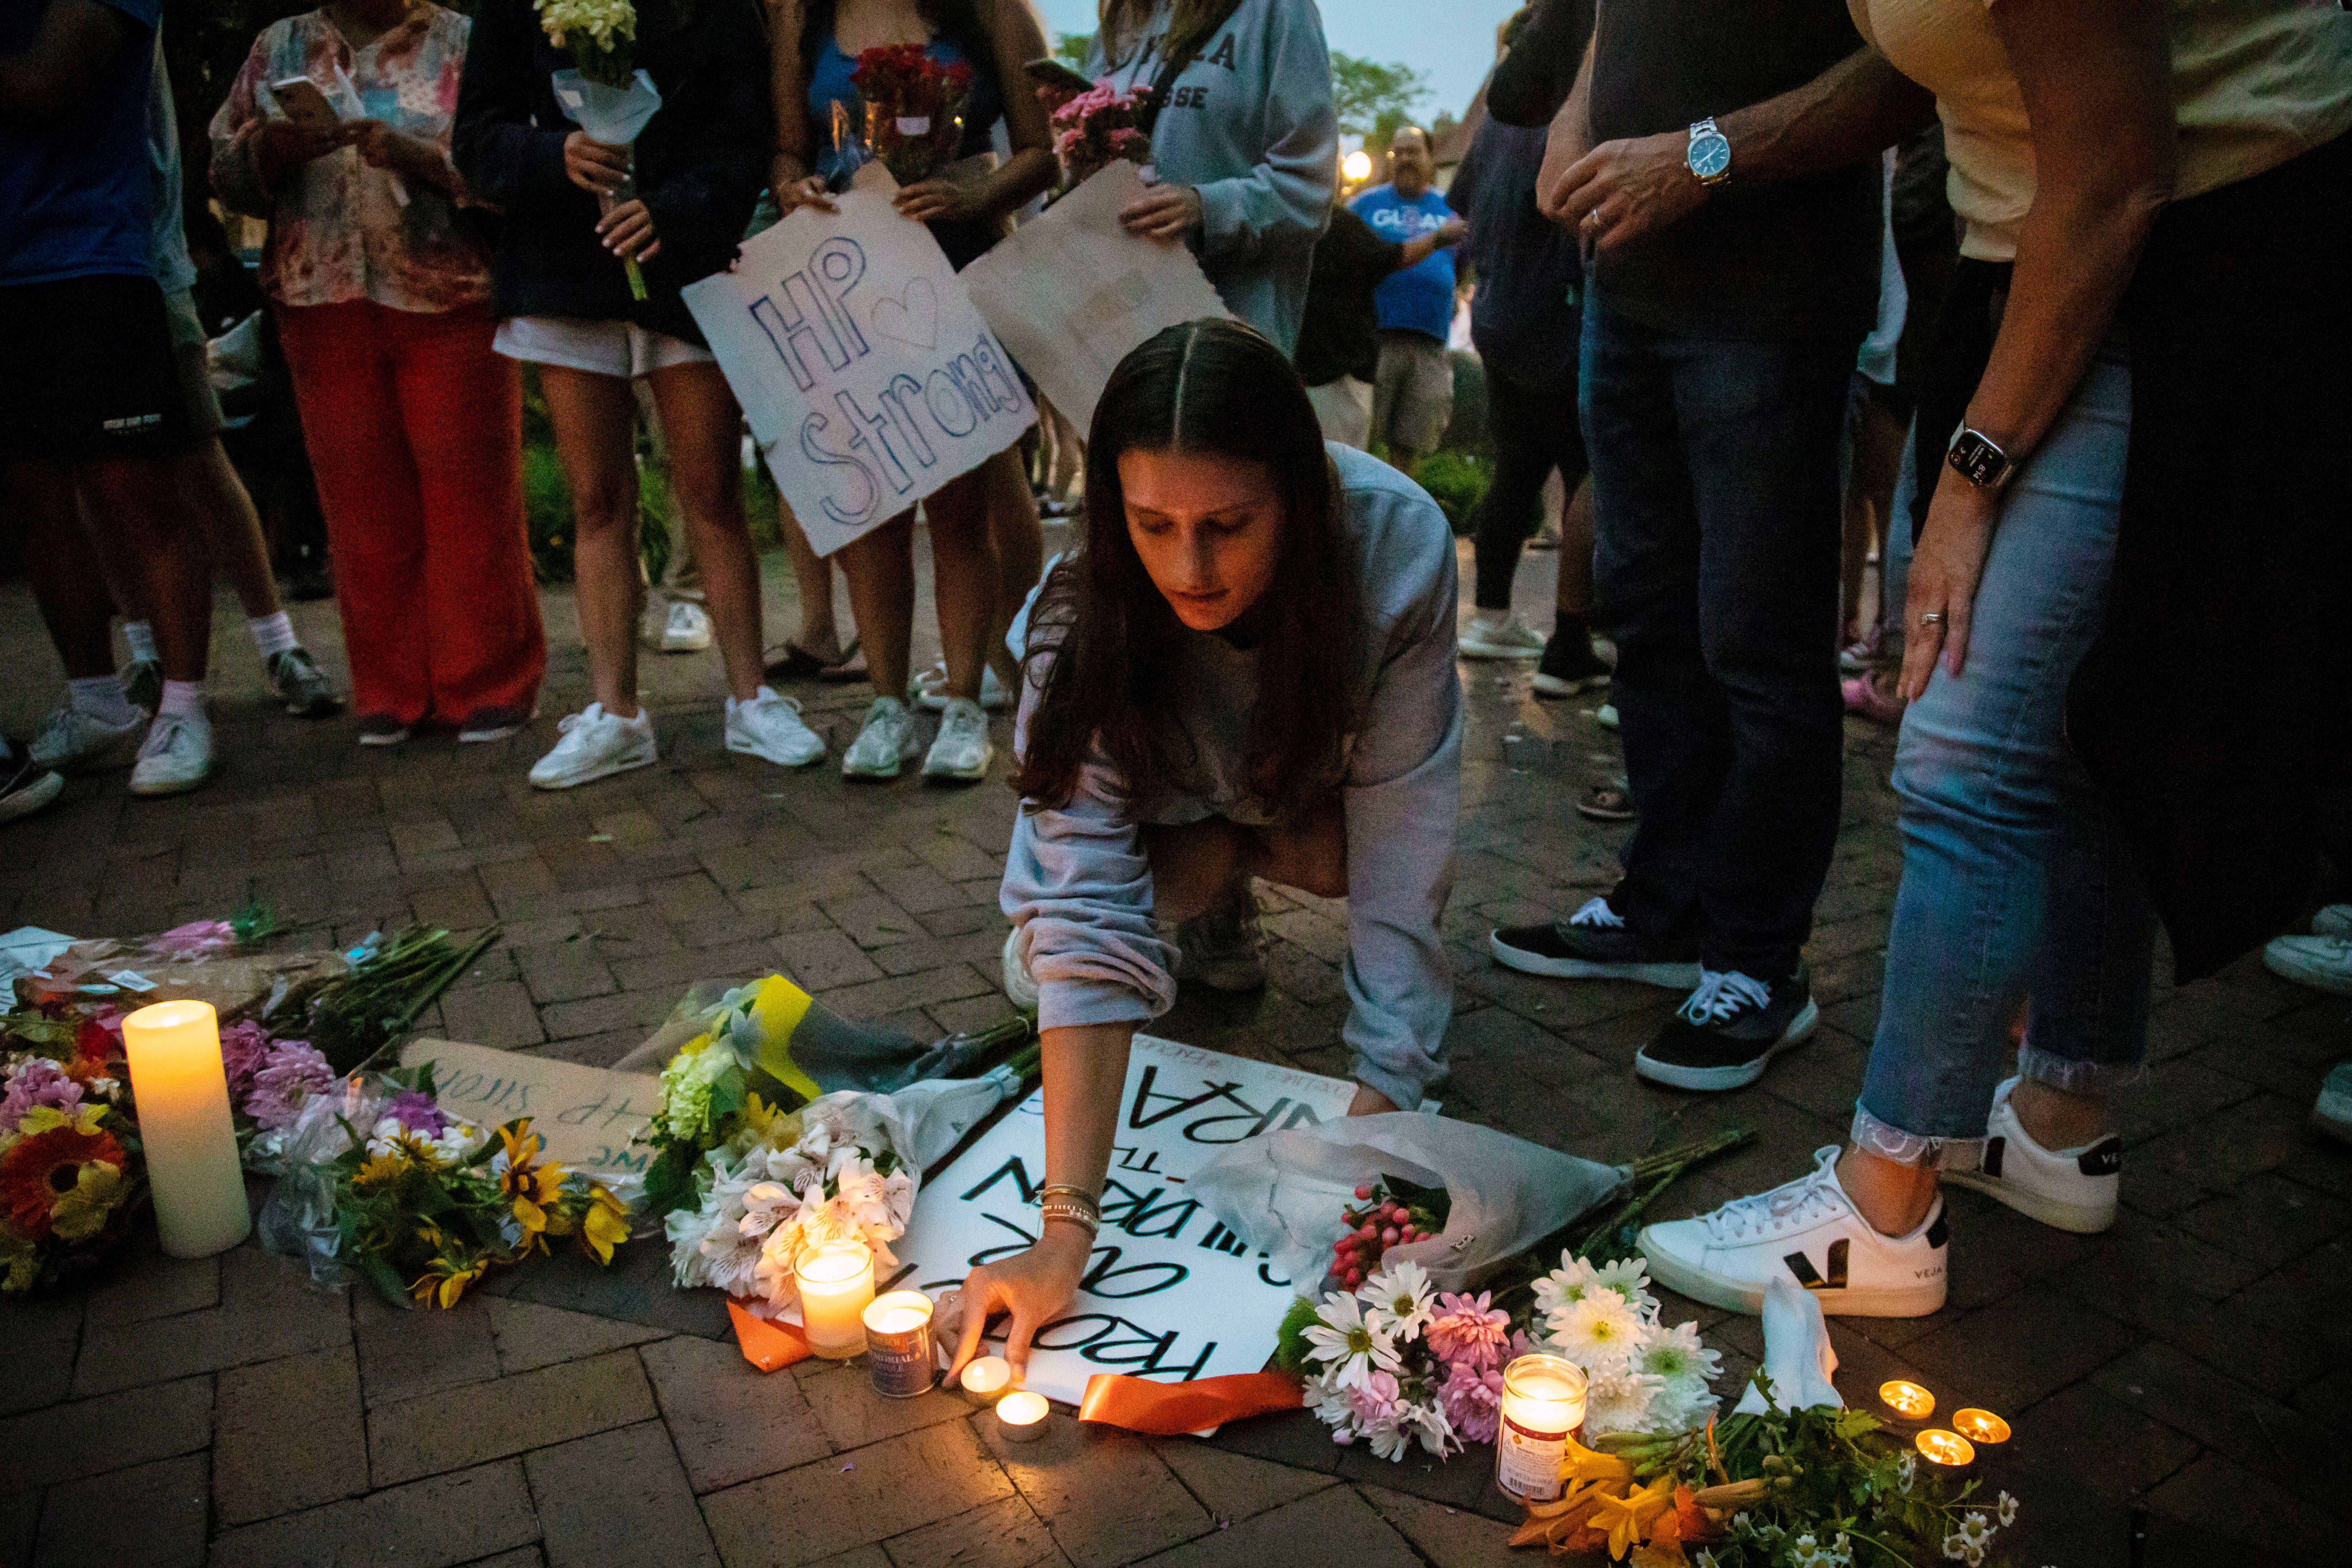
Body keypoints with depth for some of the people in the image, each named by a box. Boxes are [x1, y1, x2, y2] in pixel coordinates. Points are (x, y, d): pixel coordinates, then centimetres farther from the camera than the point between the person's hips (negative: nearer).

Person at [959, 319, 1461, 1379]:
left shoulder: (1397, 544, -36)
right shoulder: (1085, 617, -36)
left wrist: (1374, 1115, -41)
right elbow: (1088, 911, -42)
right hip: (1160, 787, -1)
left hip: (1321, 766, 1)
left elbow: (1400, 845, -35)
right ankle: (1218, 894, 5)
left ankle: (1244, 863, 5)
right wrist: (1065, 1229, -49)